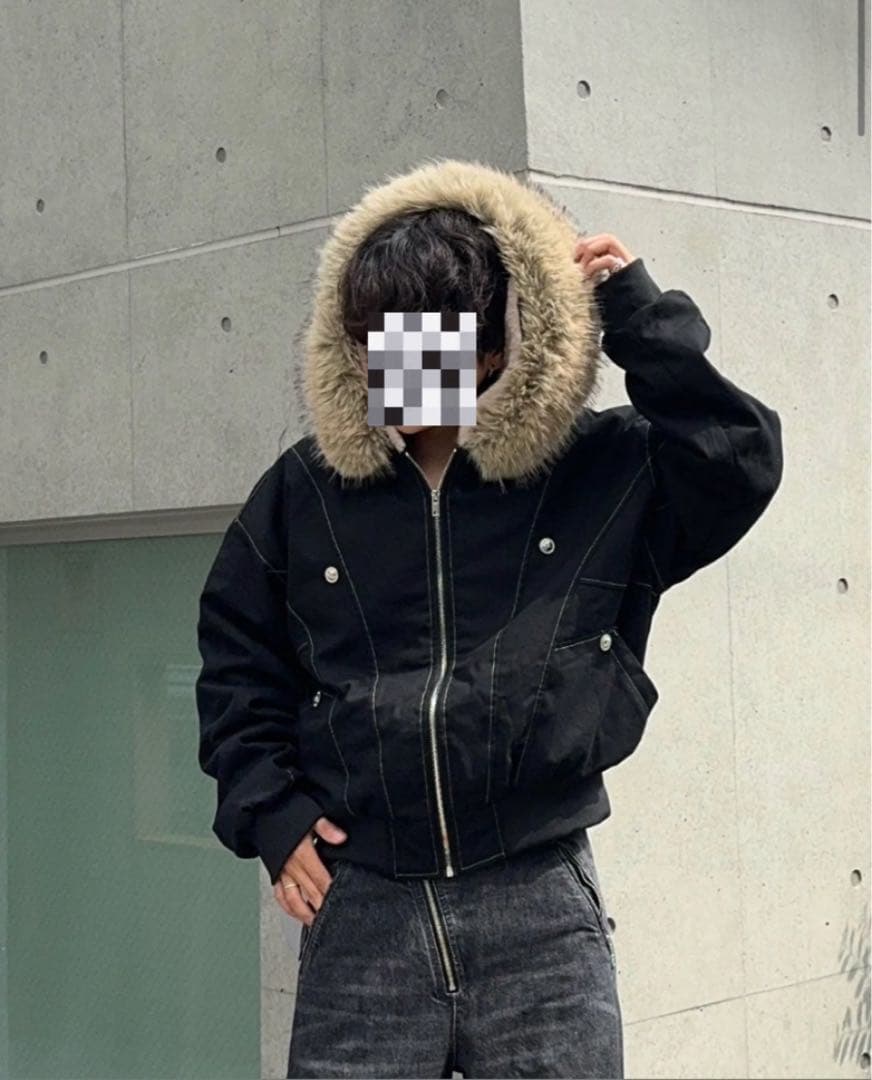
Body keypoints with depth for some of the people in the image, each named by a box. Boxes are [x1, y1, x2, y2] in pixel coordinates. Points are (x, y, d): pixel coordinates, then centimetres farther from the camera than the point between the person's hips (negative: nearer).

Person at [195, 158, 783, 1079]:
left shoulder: (602, 473, 1)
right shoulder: (306, 488, 4)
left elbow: (738, 465, -11)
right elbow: (238, 662, 13)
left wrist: (641, 318, -11)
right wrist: (269, 812, 3)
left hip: (540, 908, -1)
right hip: (360, 908, 1)